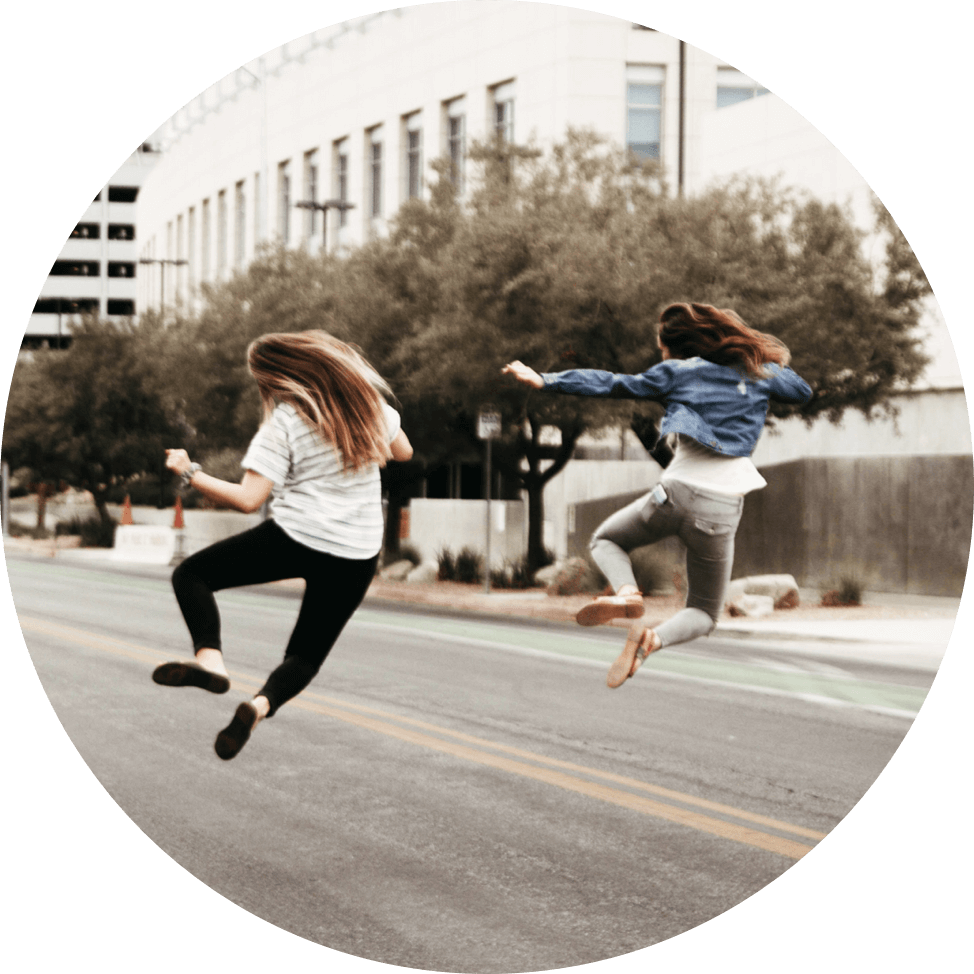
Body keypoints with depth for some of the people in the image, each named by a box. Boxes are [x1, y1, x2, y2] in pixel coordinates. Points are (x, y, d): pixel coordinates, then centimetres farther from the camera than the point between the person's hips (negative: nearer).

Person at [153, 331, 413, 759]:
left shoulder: (284, 422, -10)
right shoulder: (366, 400, 4)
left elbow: (248, 499, -15)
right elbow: (402, 451, 20)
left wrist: (189, 473, -5)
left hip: (295, 538, -5)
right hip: (357, 556, 5)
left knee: (191, 575, 11)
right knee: (306, 655, 15)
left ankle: (209, 657, -13)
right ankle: (262, 703, -16)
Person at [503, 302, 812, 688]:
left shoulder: (678, 372, 7)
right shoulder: (757, 372, 13)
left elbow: (612, 385, 6)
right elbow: (802, 391, 29)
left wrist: (545, 381, 9)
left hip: (677, 493, -1)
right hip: (722, 511, 2)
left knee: (606, 540, 27)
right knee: (703, 613, 18)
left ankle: (626, 592, -9)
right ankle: (653, 639, -17)